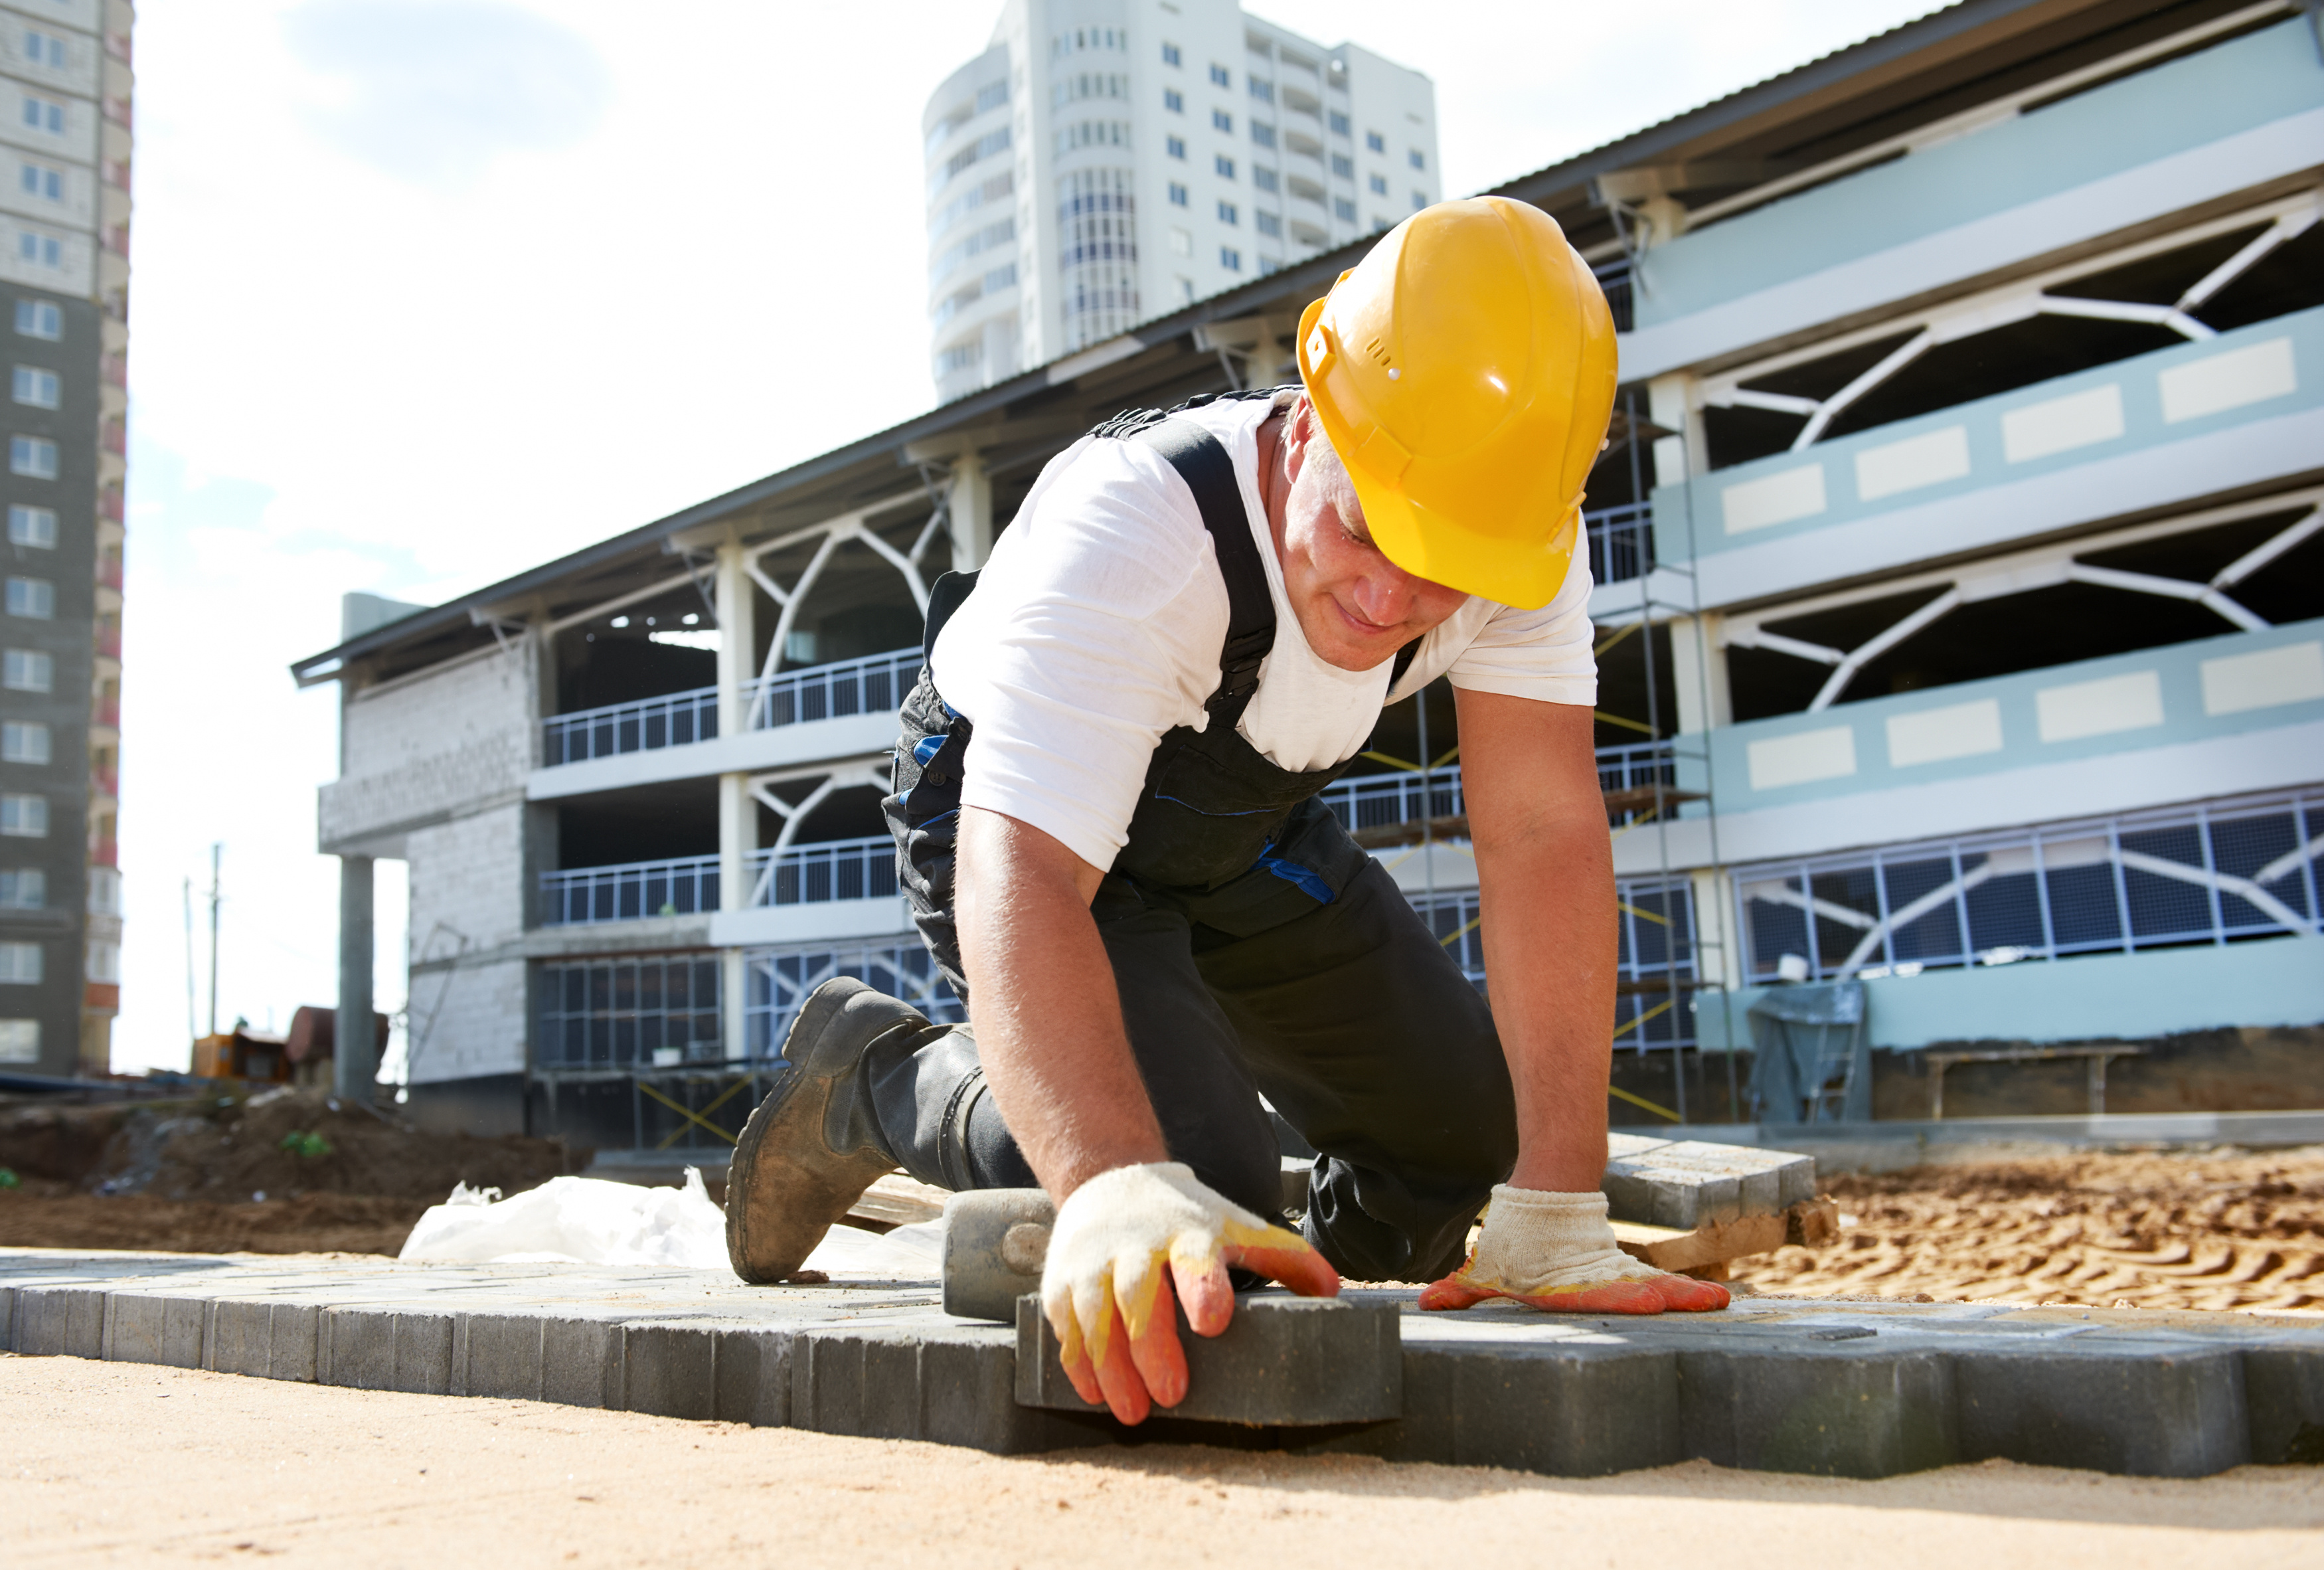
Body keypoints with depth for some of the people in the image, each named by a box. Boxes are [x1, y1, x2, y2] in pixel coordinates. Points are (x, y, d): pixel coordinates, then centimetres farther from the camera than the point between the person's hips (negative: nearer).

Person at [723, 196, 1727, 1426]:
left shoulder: (1517, 538, -25)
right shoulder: (1120, 539, -39)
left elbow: (1543, 831, -28)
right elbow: (1022, 879, -49)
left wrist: (1554, 1223, -33)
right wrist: (1119, 1186, -66)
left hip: (1249, 834, 6)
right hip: (1026, 815, -5)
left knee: (1470, 1126, 2)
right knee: (1198, 1184, -26)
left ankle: (1327, 1297, 36)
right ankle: (870, 1081, 0)